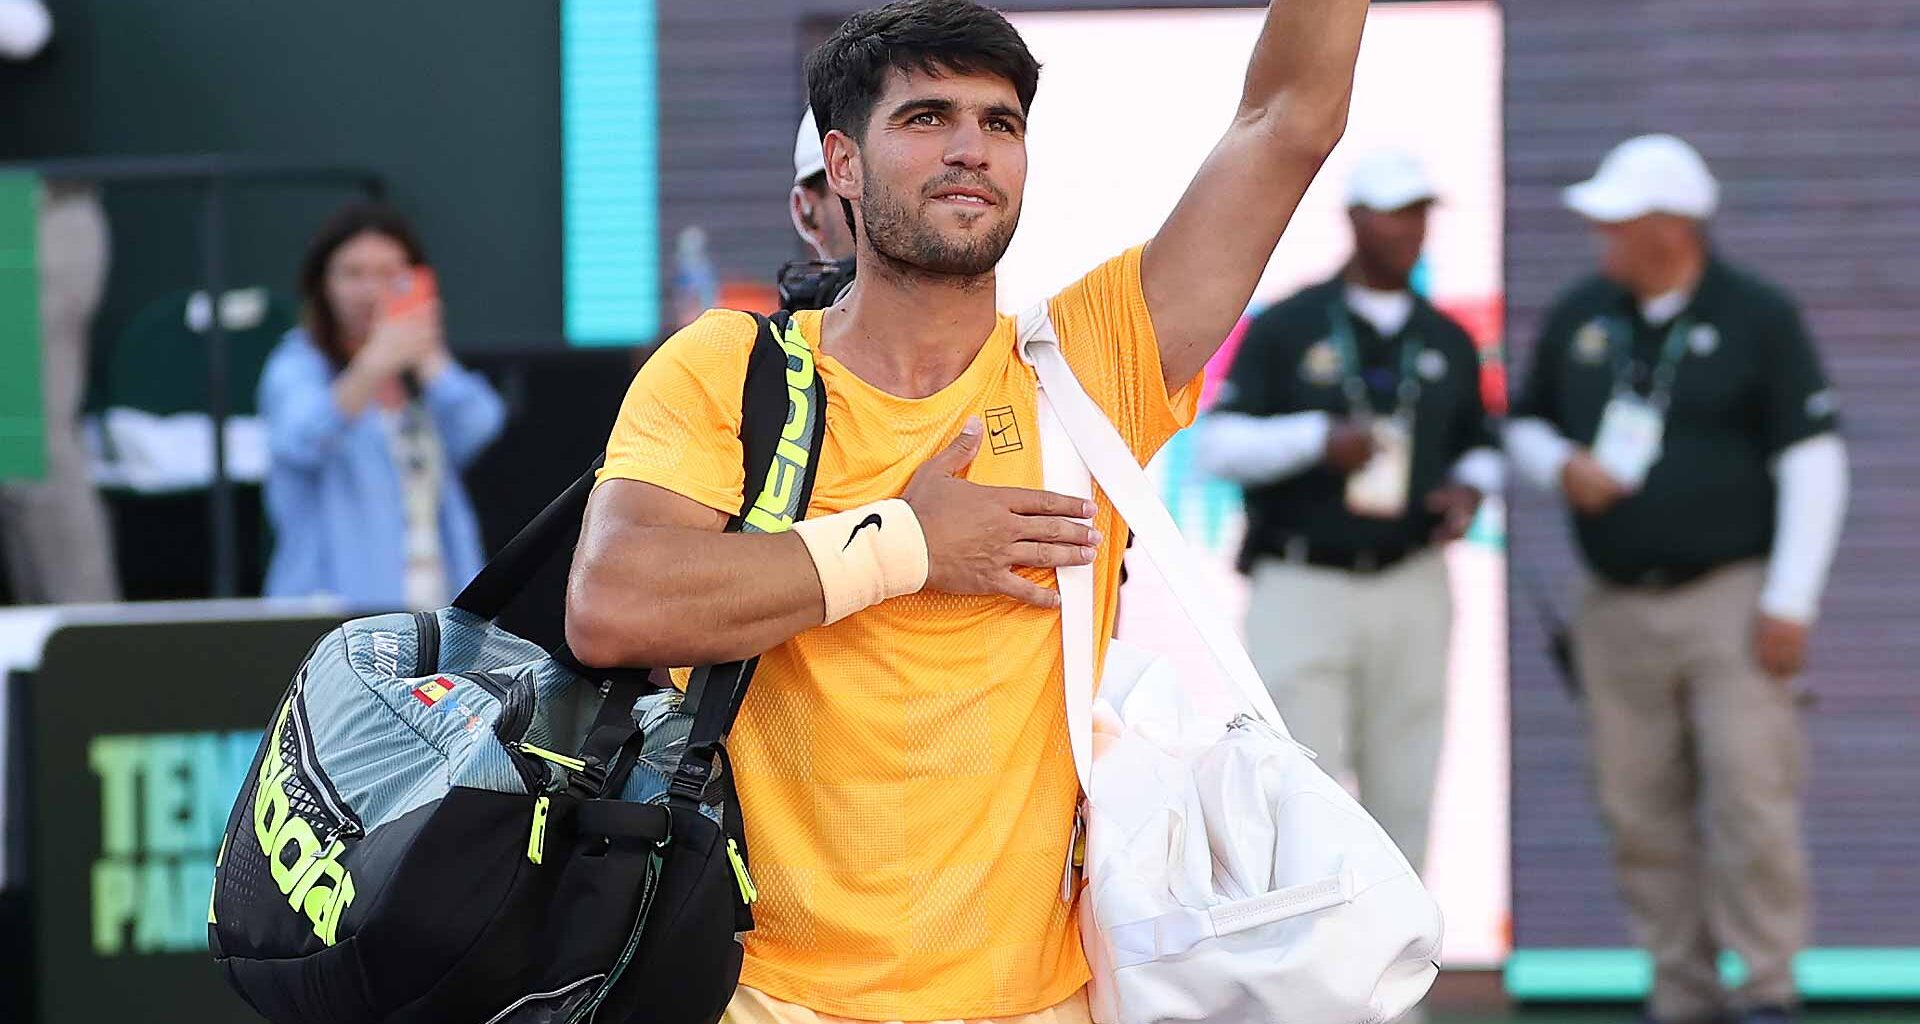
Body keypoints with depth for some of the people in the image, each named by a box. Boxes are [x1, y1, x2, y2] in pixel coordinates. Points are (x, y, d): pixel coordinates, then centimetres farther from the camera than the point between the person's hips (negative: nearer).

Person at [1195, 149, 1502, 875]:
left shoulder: (1448, 344, 11)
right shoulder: (1285, 329, 0)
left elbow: (1480, 447, 20)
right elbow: (1219, 444, -6)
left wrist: (1469, 489, -3)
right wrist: (1319, 441, -20)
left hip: (1409, 593, 4)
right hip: (1300, 592, -4)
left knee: (1401, 795, 3)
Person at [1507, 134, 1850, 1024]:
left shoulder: (1757, 319, -3)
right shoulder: (1578, 317, 9)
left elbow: (1815, 465, -5)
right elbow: (1525, 426, 20)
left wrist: (1790, 605, -12)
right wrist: (1561, 465, -5)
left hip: (1732, 599, -4)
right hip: (1618, 609, 5)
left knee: (1750, 799, -11)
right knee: (1642, 814, 3)